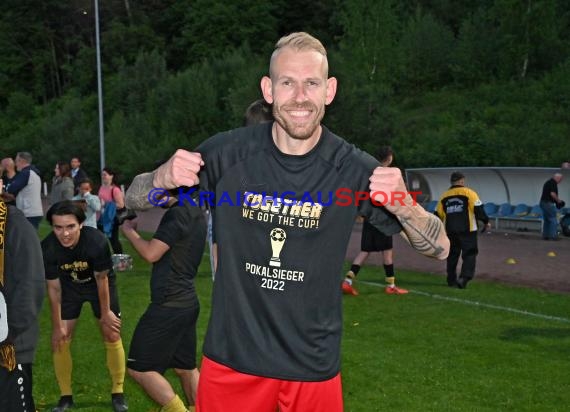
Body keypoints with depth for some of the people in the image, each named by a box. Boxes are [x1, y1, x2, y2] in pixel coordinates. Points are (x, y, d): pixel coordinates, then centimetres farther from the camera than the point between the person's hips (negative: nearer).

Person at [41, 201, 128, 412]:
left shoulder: (97, 241, -38)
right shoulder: (47, 248, -32)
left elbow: (101, 278, -21)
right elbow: (54, 288, -17)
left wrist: (105, 313, -9)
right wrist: (57, 325, -9)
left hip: (98, 284, -2)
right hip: (69, 287, 2)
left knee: (112, 336, -3)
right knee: (59, 340, -1)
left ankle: (117, 394, 13)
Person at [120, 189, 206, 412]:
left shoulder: (178, 213, -17)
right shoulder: (196, 213, 12)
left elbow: (151, 254, -17)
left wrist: (129, 231, -1)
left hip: (169, 305, -9)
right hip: (187, 302, 9)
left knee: (139, 368, 0)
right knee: (186, 367, 18)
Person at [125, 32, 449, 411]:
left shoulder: (354, 169, -12)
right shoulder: (228, 152, -11)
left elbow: (440, 248, -6)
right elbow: (134, 200, -1)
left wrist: (403, 205, -27)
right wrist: (163, 178, -25)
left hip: (314, 367, 0)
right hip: (231, 359, 1)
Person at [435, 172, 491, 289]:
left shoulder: (444, 196, 9)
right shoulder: (469, 193, -4)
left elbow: (438, 214, 11)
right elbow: (478, 209, -9)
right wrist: (486, 221, 4)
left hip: (450, 231, 5)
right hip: (467, 230, -4)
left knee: (452, 255, 15)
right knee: (469, 254, 0)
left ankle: (451, 280, 19)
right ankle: (464, 277, -17)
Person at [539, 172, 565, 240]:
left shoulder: (548, 182, 18)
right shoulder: (553, 183, -12)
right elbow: (552, 194, -22)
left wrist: (557, 200, 20)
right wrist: (558, 200, -7)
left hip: (543, 203, 10)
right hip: (548, 203, -10)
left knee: (547, 220, 13)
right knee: (553, 220, -5)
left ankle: (545, 235, 14)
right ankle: (552, 236, -6)